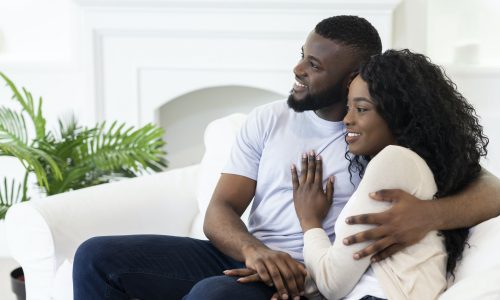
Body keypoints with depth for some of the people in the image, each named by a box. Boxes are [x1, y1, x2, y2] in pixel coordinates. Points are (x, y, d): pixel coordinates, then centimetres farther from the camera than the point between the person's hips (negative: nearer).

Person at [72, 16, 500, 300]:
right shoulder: (269, 120, 10)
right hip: (241, 257, 6)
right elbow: (220, 210, 5)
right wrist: (253, 250, -20)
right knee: (97, 258, -11)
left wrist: (424, 214, -32)